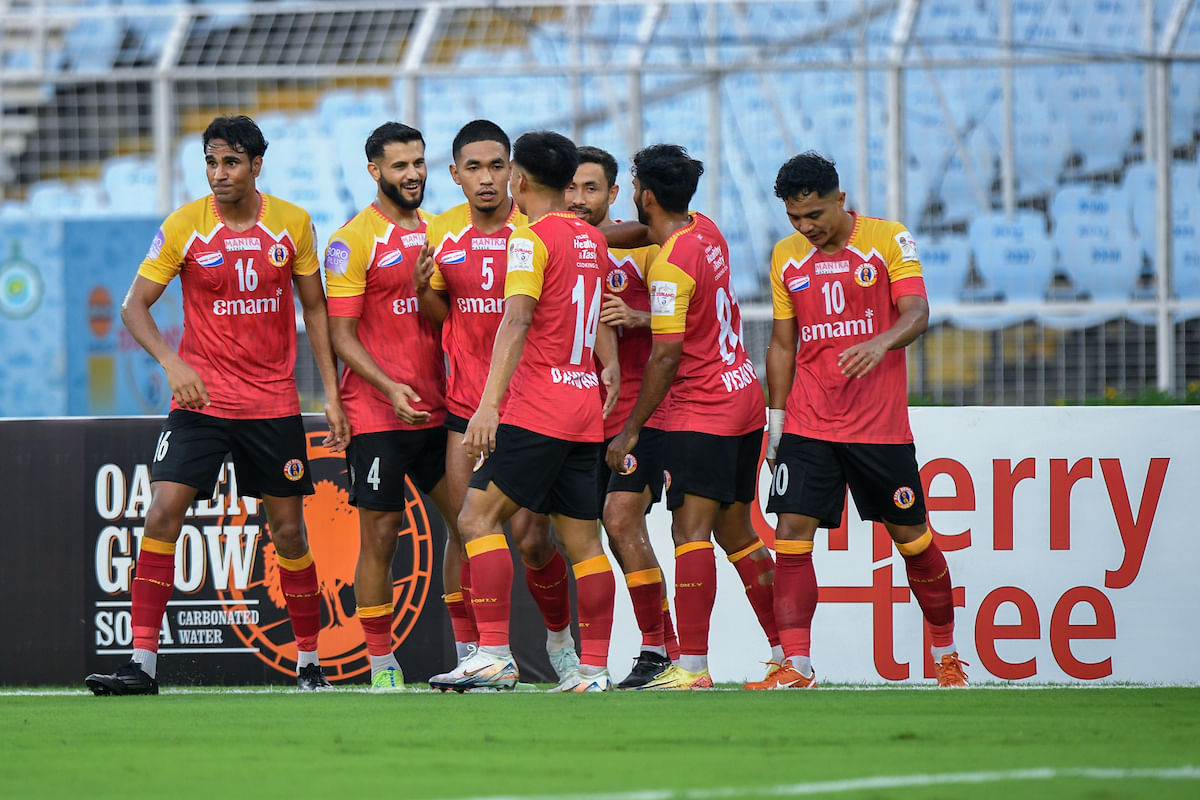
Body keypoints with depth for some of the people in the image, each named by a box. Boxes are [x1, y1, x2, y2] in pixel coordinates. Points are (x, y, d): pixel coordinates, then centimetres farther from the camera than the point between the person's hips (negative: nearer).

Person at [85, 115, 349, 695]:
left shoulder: (293, 224, 0)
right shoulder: (183, 227, -6)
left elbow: (315, 309, 10)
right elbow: (134, 306, -3)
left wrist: (332, 395, 5)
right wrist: (172, 363, -20)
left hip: (274, 406, 1)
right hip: (200, 400, -1)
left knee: (289, 532, 6)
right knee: (163, 514, -15)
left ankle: (308, 661, 22)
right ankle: (143, 662, -13)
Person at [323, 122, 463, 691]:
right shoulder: (354, 240, -6)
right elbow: (340, 334, -10)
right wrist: (390, 388, -20)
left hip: (437, 408, 6)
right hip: (376, 414, -6)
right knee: (380, 536, -3)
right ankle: (382, 665, 5)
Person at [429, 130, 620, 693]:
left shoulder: (532, 237, -10)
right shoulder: (591, 239, 15)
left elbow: (517, 320, -21)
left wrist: (490, 402, -27)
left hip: (536, 410, -8)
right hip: (585, 409, 8)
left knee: (478, 517, -10)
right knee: (582, 538, 9)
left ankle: (494, 654, -20)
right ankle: (594, 667, 8)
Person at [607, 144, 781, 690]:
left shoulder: (671, 265, -18)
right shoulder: (706, 231, 8)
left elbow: (666, 356, -18)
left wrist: (632, 429, -12)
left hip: (703, 413, -9)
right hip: (743, 395, 9)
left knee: (690, 530, -13)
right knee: (734, 532, 14)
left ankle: (693, 666, -20)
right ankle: (785, 650, 16)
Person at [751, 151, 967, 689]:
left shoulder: (889, 240, -4)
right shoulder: (786, 257, 8)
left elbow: (916, 314, -14)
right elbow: (783, 343, 14)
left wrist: (881, 343, -34)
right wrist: (777, 417, 10)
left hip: (880, 424, -3)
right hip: (808, 423, 3)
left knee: (910, 535, 5)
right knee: (791, 533, -10)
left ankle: (946, 652, 23)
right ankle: (796, 666, -10)